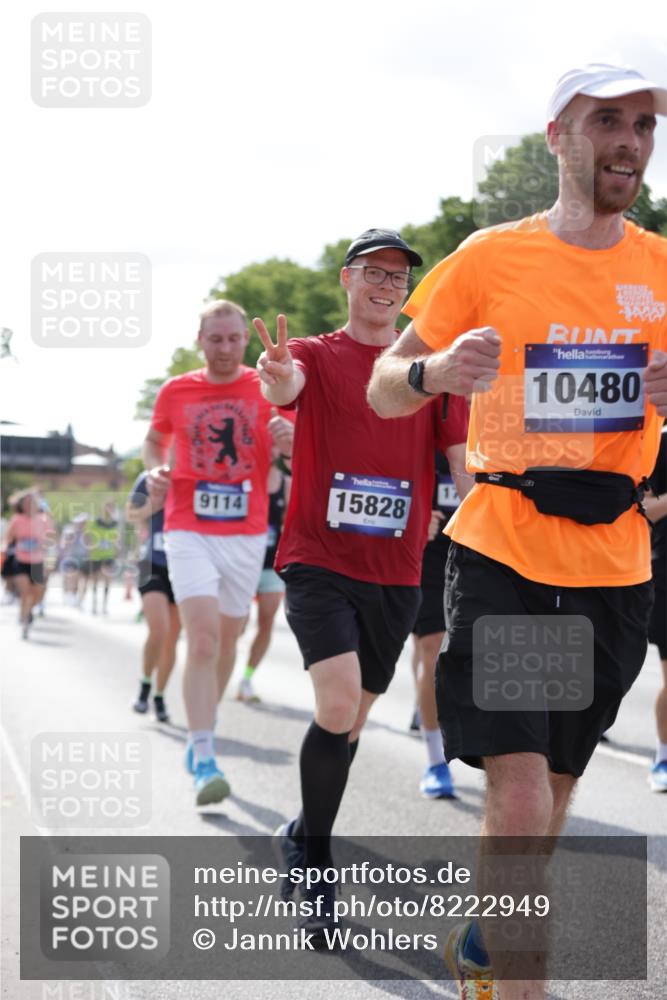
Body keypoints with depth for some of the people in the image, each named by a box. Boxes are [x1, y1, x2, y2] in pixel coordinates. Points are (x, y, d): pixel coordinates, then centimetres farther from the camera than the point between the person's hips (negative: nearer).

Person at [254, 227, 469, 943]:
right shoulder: (316, 357, 0)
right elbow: (287, 385, -24)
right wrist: (277, 376, -49)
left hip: (395, 571, 4)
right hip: (318, 561, -4)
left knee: (352, 720, 13)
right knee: (338, 706, -20)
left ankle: (303, 835, 36)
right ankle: (315, 859, -3)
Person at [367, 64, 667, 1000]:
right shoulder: (491, 257, -2)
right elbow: (384, 389, 2)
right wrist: (436, 371, -21)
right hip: (501, 554, -3)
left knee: (547, 797, 14)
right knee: (521, 799, -14)